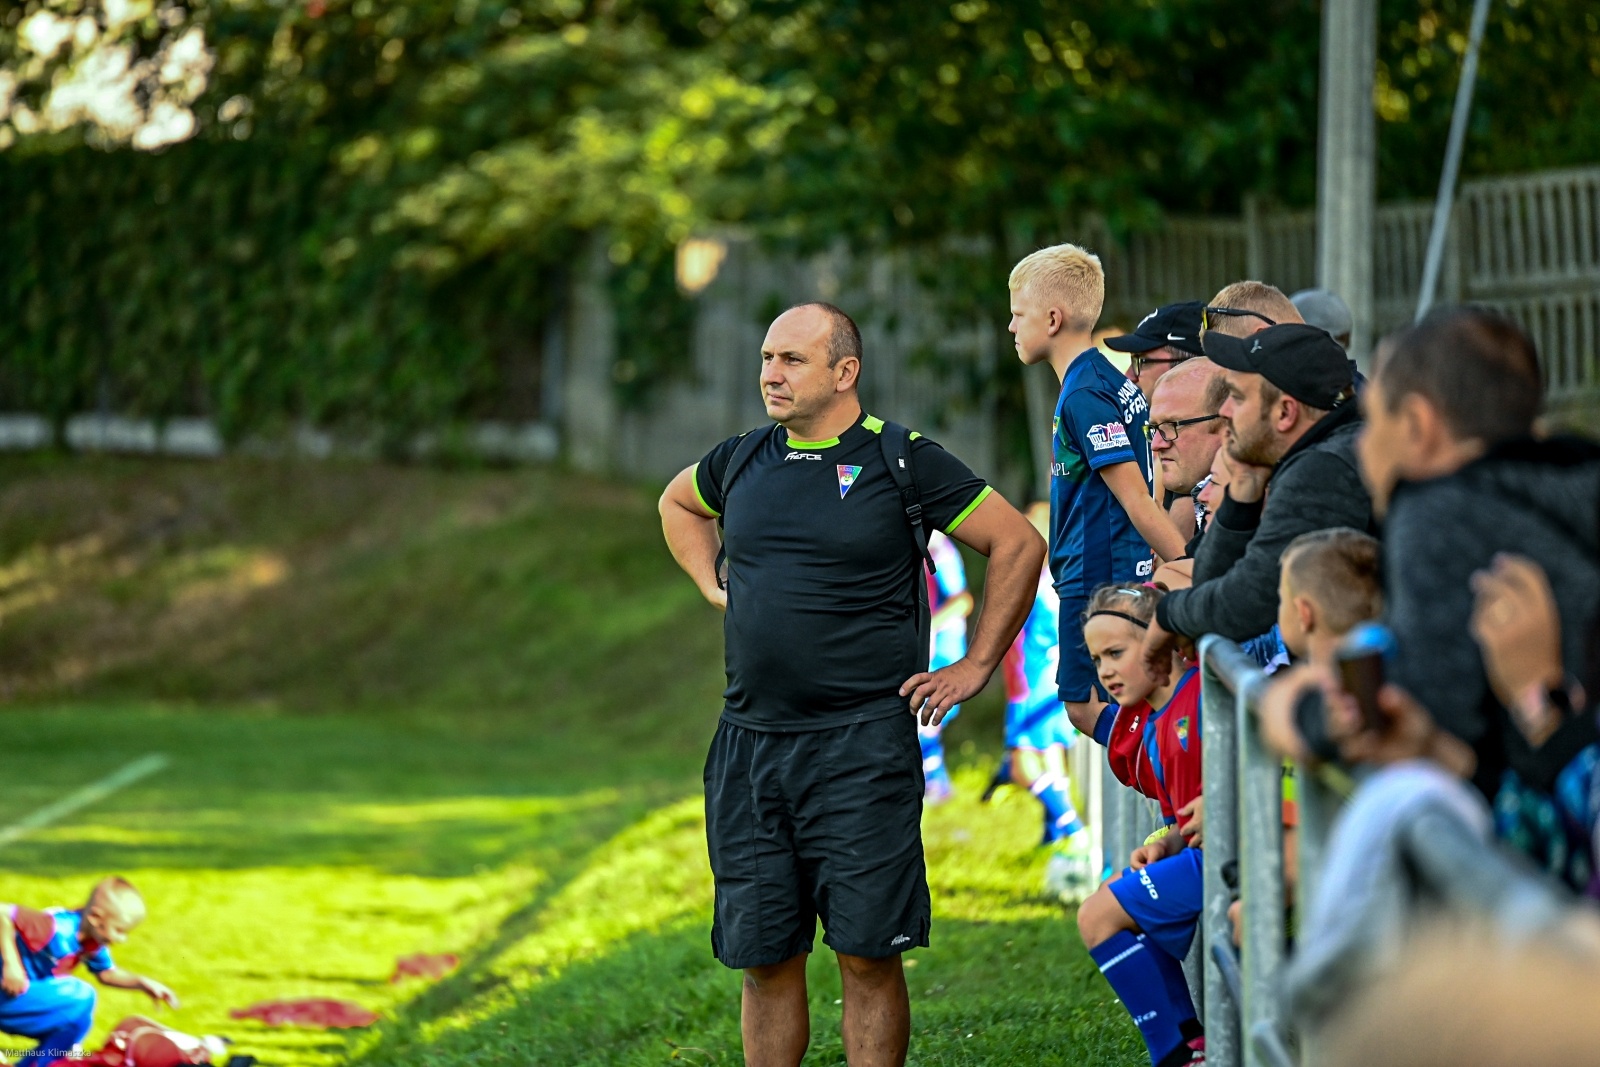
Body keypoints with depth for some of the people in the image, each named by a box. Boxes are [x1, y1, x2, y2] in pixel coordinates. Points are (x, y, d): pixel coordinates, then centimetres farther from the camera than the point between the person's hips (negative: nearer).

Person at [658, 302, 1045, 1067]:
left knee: (867, 953, -5)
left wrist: (975, 667, 1)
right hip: (748, 745, 4)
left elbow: (1019, 545, 2)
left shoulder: (903, 461, -3)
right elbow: (676, 503, 34)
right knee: (762, 956, 5)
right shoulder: (742, 461, 10)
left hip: (862, 744, -4)